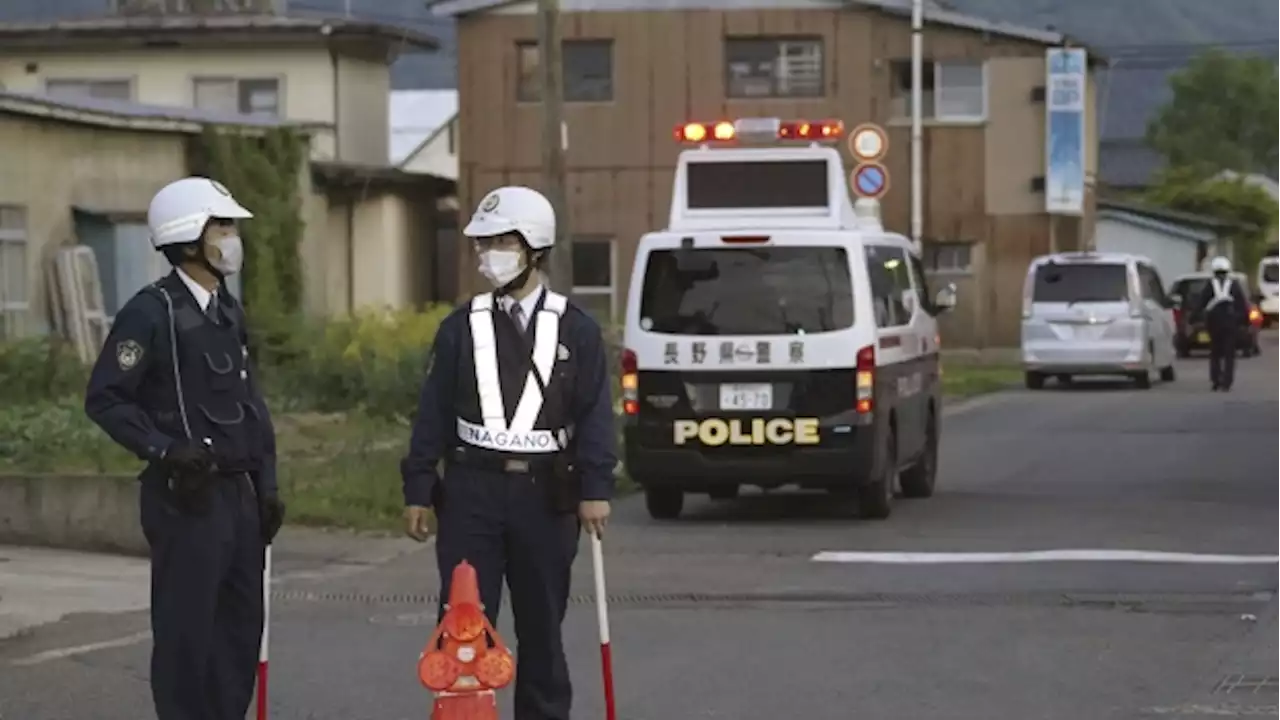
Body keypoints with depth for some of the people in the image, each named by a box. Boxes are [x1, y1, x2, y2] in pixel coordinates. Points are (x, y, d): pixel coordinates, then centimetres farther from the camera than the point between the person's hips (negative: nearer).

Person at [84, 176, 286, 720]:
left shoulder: (228, 312, 14)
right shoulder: (152, 312, -11)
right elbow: (105, 399, -13)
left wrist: (266, 485, 13)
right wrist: (165, 450, -20)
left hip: (238, 493, 8)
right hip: (186, 497, -8)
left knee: (240, 627, 10)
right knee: (186, 630, -3)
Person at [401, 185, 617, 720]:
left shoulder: (576, 330, 3)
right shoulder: (461, 329, 7)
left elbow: (595, 415, -1)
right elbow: (432, 414, 7)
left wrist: (595, 490, -9)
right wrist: (417, 490, 3)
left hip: (545, 494, -1)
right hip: (472, 489, 1)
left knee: (542, 626, 9)